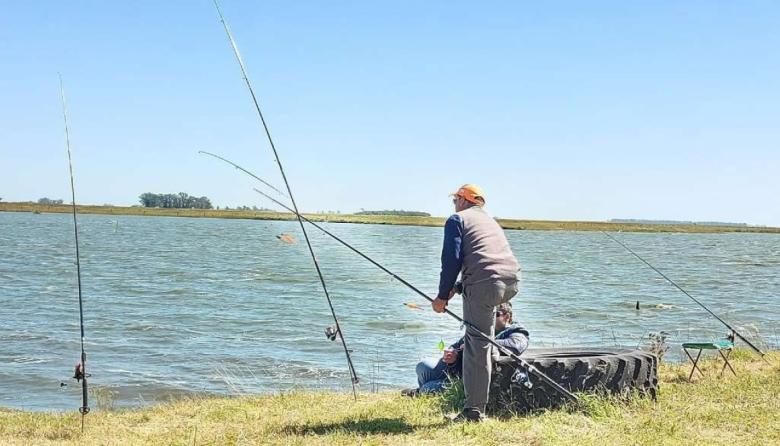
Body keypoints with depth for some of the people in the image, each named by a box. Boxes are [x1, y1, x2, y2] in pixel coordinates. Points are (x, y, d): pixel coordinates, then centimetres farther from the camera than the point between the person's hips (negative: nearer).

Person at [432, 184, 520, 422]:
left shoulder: (457, 219, 10)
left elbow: (452, 260, -1)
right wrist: (456, 288, 33)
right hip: (511, 283, 7)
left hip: (484, 284, -7)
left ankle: (474, 410, -4)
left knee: (477, 345, -4)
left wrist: (442, 296, 5)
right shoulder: (491, 221, 33)